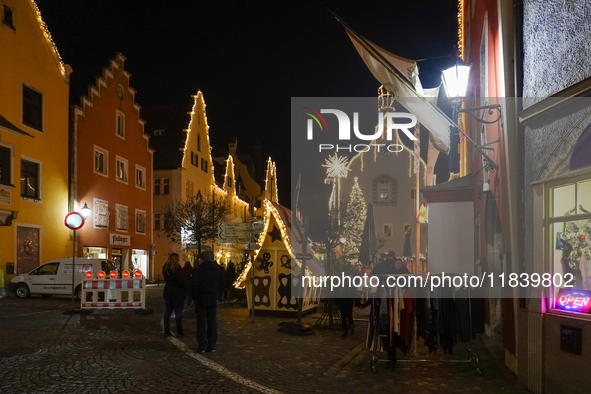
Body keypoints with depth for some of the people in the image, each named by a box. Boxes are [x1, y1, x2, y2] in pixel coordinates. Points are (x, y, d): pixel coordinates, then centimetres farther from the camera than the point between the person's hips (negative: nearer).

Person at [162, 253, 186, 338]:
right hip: (177, 293, -7)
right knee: (178, 312, 0)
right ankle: (179, 332, 3)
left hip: (168, 292, 7)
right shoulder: (177, 267, -15)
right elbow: (180, 281, -18)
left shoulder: (166, 267, 9)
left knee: (168, 311, 11)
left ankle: (166, 331, 14)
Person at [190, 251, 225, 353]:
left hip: (201, 300, -4)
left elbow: (194, 286, -11)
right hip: (213, 300, 4)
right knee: (212, 323, 8)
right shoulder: (219, 271, 5)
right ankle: (211, 345, 9)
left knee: (201, 323, 3)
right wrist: (216, 296, 12)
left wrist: (194, 297, 3)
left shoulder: (198, 271, -11)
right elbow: (221, 286, 8)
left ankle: (202, 346, 3)